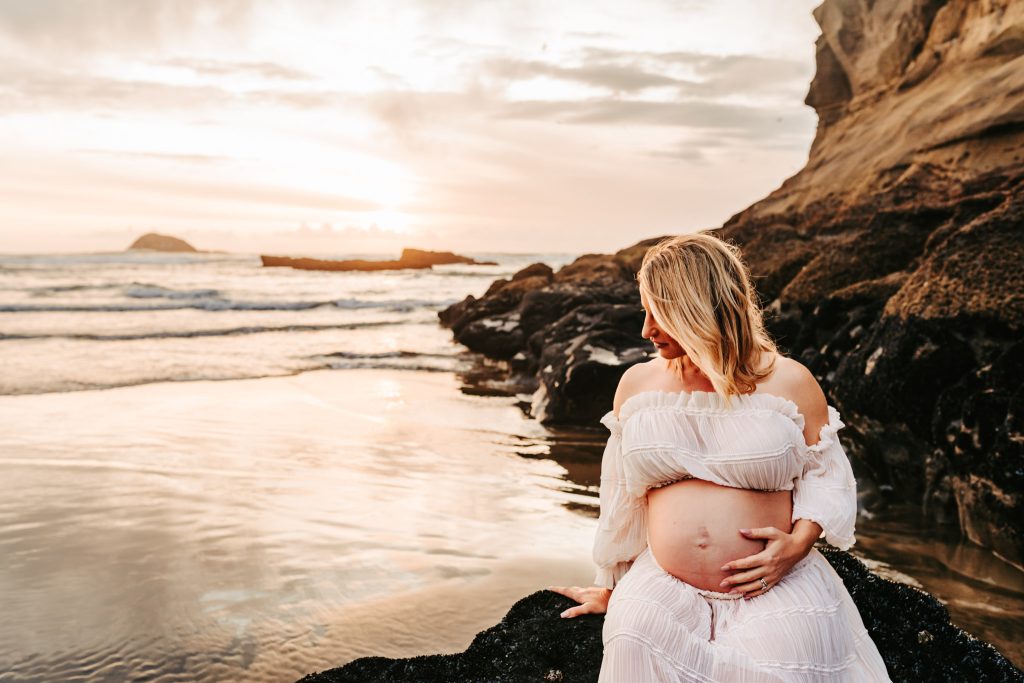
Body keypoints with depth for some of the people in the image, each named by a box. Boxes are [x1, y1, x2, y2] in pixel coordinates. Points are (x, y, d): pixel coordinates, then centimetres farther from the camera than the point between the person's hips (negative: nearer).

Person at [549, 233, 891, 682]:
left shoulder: (789, 382, 2)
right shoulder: (637, 384, 7)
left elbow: (826, 474, 10)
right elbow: (620, 497, 14)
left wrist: (798, 542, -9)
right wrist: (609, 588, 20)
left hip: (774, 583, -1)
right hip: (664, 584, 1)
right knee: (633, 638, -28)